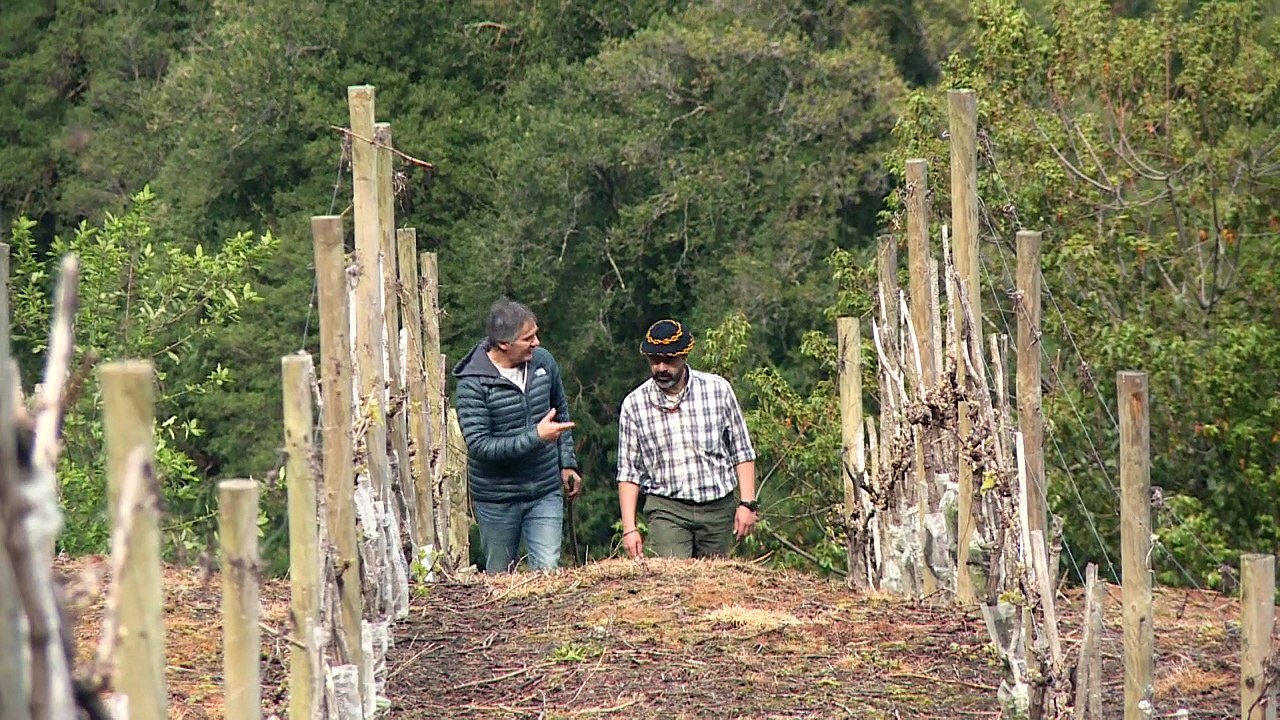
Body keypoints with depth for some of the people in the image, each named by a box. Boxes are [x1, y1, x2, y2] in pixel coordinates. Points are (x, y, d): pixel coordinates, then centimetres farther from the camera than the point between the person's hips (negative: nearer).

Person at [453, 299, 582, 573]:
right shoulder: (473, 384, -18)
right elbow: (478, 445, -24)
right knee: (500, 577, 11)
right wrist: (536, 436, -27)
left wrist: (567, 463, 11)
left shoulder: (543, 361, -2)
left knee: (548, 570, -10)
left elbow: (561, 411, 16)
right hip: (497, 498, -3)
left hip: (545, 492, 3)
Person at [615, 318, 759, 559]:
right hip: (666, 509, -1)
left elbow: (742, 452, 7)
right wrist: (629, 528, -1)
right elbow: (629, 472, 5)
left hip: (718, 506, 1)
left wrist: (747, 503, -1)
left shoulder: (718, 390, 1)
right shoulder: (634, 404, 1)